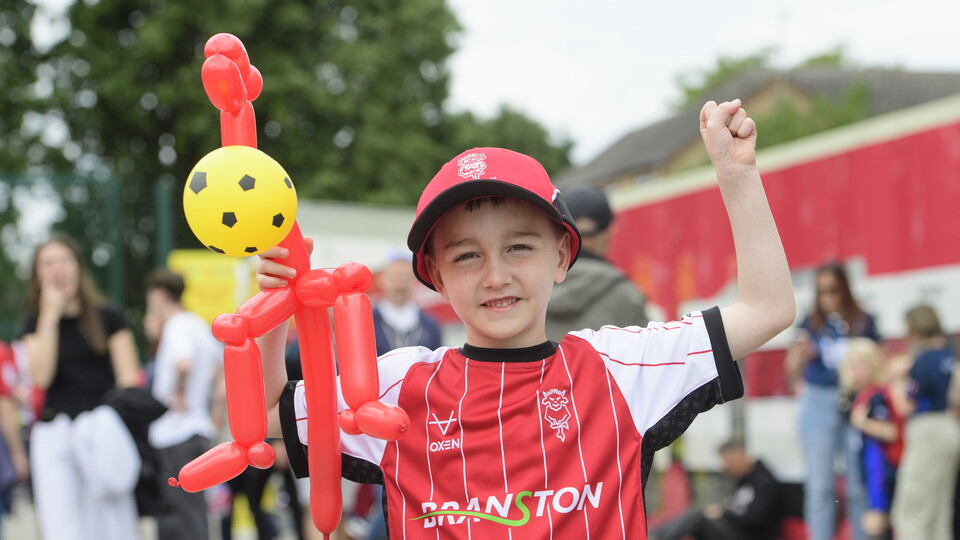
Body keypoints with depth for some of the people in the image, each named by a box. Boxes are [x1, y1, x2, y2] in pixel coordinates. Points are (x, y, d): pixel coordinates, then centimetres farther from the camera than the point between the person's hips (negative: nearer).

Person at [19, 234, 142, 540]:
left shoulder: (107, 317, 6)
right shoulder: (36, 324, 13)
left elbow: (129, 377, 3)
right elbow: (41, 375, -4)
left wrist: (120, 420, -12)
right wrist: (50, 315, -4)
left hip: (102, 433, -2)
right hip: (53, 432, 2)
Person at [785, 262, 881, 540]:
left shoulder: (863, 322, 3)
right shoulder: (811, 324, 4)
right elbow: (793, 371, 3)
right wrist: (799, 355, -18)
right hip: (819, 405, 0)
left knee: (859, 484, 3)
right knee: (820, 485, 1)